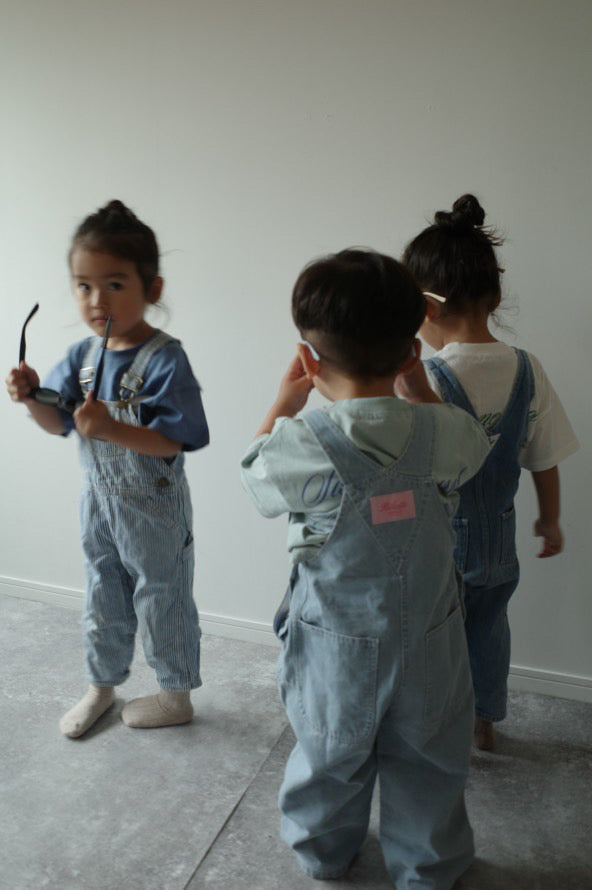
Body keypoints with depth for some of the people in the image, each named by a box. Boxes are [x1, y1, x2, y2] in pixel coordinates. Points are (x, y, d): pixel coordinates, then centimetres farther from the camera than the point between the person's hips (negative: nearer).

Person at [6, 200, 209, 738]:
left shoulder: (165, 360, -23)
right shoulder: (83, 355, -2)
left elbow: (176, 440, -27)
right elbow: (60, 423, 5)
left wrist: (113, 429, -39)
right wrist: (32, 398, -15)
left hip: (153, 510, -6)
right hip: (98, 502, 7)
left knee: (162, 600, 12)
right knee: (104, 599, 23)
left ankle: (176, 697, 35)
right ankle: (103, 684, 46)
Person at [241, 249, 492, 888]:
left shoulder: (299, 448, -26)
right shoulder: (447, 434, -19)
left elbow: (255, 475, -2)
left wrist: (286, 399, 7)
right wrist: (420, 387, 13)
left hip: (334, 648, -1)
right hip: (428, 643, 1)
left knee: (330, 757, 25)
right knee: (427, 764, 24)